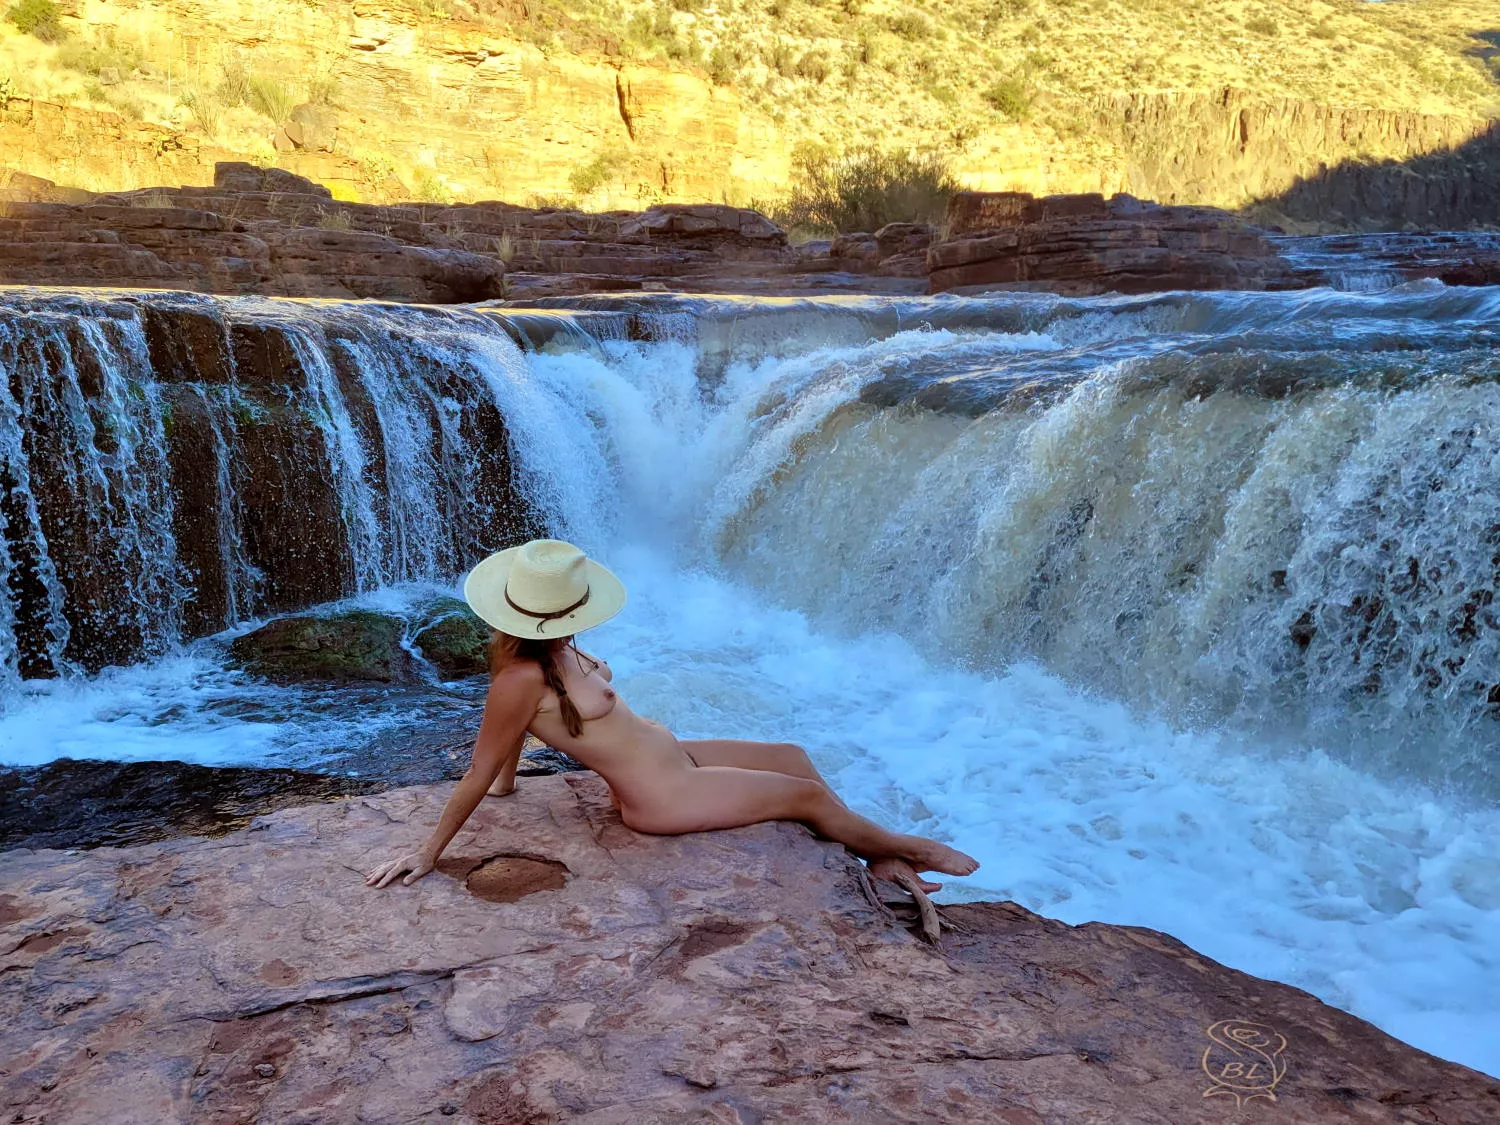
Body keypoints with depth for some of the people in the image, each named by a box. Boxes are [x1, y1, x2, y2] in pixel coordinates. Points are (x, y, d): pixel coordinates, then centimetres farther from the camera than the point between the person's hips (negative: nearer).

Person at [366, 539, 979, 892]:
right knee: (810, 796, 3)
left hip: (671, 755, 9)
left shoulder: (545, 645, -5)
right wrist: (427, 855, -15)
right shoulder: (523, 678, -31)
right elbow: (478, 775, -23)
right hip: (662, 796, -9)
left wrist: (507, 778, 22)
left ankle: (877, 860, 30)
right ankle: (907, 848, 29)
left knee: (793, 757, 16)